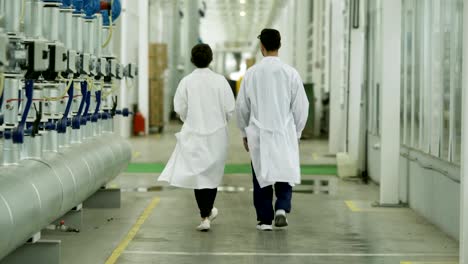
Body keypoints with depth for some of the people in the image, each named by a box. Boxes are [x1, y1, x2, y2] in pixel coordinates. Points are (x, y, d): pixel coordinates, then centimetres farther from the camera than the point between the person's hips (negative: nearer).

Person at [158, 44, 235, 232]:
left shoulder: (186, 82, -8)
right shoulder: (220, 81, -8)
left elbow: (180, 109, -5)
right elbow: (230, 109, -6)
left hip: (194, 134, 0)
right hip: (217, 134, 0)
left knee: (198, 174, 5)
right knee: (212, 173, 15)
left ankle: (205, 216, -1)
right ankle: (208, 211, 29)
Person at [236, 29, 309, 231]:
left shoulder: (252, 73, -4)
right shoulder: (290, 73, -5)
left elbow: (242, 107, 2)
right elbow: (301, 107, -1)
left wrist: (245, 133, 14)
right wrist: (296, 133, 11)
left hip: (258, 134, 1)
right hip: (285, 133, 0)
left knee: (262, 176, 8)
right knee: (285, 174, 10)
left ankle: (264, 220, 11)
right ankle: (281, 208, -10)